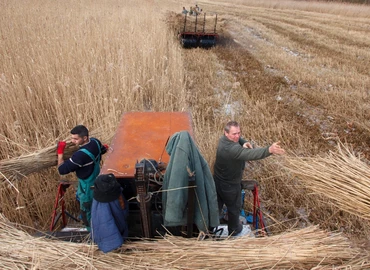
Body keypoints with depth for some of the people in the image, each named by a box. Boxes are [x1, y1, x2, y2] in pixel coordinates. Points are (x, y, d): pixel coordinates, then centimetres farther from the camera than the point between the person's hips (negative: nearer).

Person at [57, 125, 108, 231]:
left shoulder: (80, 155, -38)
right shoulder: (95, 142, -13)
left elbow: (62, 170, -29)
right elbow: (103, 150, 12)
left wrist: (60, 152, -20)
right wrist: (104, 147, 35)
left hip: (88, 187, -9)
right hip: (97, 181, 9)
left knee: (87, 214, 12)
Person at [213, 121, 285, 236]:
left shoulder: (224, 139, -9)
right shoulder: (232, 149, -38)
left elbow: (239, 140, 4)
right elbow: (249, 154, -54)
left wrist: (245, 143, -21)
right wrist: (269, 150, -68)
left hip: (218, 181, 8)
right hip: (230, 185, -8)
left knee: (216, 205, 26)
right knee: (234, 207, 20)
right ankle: (234, 230, 45)